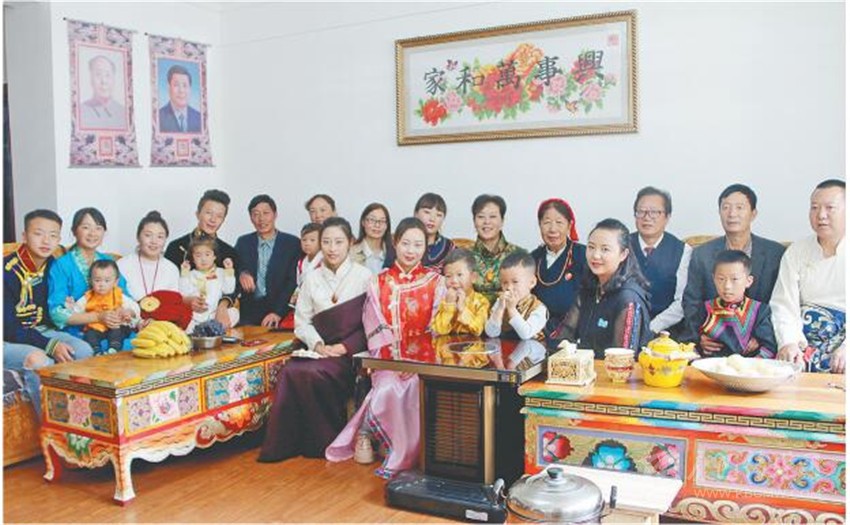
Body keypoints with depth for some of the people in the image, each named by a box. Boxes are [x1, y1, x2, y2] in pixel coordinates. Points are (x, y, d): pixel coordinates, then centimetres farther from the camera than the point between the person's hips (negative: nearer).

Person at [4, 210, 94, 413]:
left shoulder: (54, 266, -1)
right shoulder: (8, 270, -20)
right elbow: (8, 327, -21)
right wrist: (50, 345, -27)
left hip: (39, 332, 6)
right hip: (8, 340, -6)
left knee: (83, 350, -18)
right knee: (40, 361, -33)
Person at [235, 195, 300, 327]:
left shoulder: (292, 243, 3)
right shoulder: (243, 242, 13)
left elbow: (293, 281, -3)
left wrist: (278, 312, -14)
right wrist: (241, 274, -14)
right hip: (248, 312, 2)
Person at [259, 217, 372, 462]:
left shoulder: (364, 277, 2)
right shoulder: (312, 279, 14)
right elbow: (302, 322, 11)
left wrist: (344, 347, -13)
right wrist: (318, 345, -8)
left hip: (350, 351, -4)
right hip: (319, 349, 4)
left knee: (314, 373, -31)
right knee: (290, 371, -27)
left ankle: (327, 441, -10)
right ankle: (285, 444, -15)